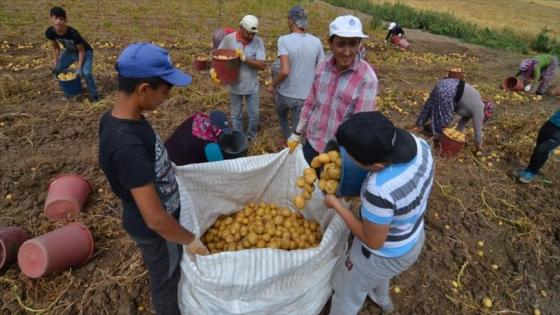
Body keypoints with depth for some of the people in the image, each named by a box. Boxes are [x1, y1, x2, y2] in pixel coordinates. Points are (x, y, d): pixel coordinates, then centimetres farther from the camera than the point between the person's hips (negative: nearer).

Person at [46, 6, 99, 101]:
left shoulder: (73, 33, -36)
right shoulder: (50, 32, -21)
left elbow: (81, 50, -23)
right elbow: (56, 47, -1)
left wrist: (79, 67, -26)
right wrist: (55, 61, -7)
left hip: (85, 51, -6)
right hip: (69, 51, 6)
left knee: (86, 72, -26)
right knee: (57, 69, 5)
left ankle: (94, 95, -5)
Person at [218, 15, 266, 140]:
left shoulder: (258, 42, -13)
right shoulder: (229, 39, -12)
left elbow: (262, 65, -20)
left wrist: (244, 58, -30)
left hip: (252, 86, 0)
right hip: (235, 86, 0)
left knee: (254, 115, 14)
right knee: (236, 115, 16)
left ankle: (251, 137, 41)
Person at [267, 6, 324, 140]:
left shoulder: (284, 40, -16)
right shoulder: (316, 42, -5)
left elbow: (285, 71, -26)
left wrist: (272, 85, -9)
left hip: (285, 93, -2)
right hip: (305, 96, 2)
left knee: (282, 115, 32)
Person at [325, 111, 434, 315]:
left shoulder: (380, 191, -46)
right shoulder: (419, 144, -22)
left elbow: (373, 242, -26)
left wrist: (336, 205, -20)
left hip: (384, 253, -7)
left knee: (347, 293, 24)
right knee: (377, 273, 41)